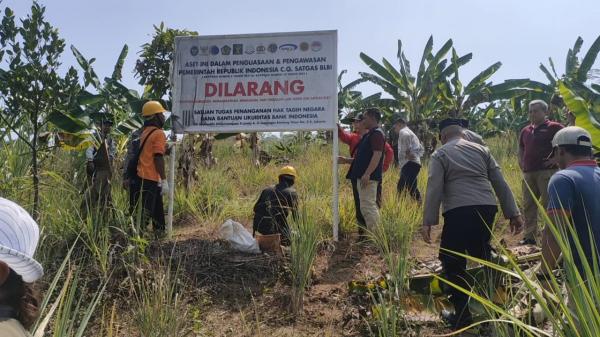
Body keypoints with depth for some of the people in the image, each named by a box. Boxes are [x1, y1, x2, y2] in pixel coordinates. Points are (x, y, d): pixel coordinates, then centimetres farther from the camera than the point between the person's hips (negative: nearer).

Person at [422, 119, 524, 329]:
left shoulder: (440, 154, 8)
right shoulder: (482, 150, 19)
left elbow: (434, 189, -3)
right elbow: (500, 183, 13)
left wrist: (428, 222, -5)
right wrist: (513, 213, 14)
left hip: (459, 212, -4)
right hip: (487, 208, 5)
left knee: (452, 262, 6)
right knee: (479, 251, 27)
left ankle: (462, 317, 10)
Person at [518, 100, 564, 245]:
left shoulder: (553, 127, -2)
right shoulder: (525, 131, 17)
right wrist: (521, 162, 15)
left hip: (547, 171, -7)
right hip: (528, 173, 7)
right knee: (529, 205, 9)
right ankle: (529, 236, 17)